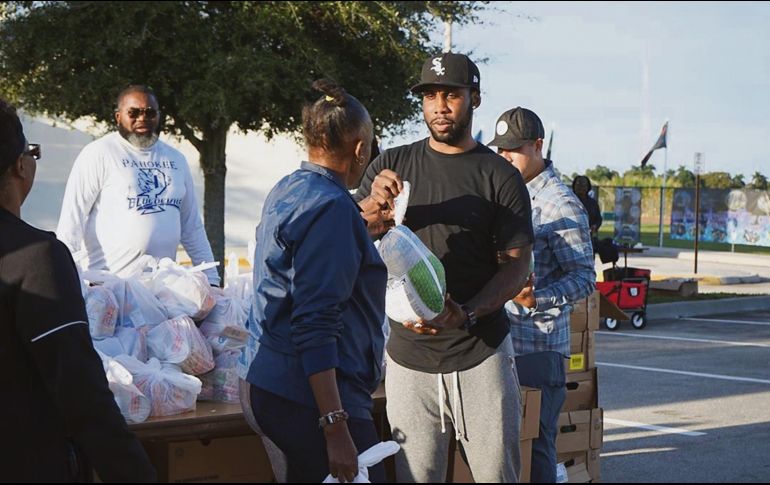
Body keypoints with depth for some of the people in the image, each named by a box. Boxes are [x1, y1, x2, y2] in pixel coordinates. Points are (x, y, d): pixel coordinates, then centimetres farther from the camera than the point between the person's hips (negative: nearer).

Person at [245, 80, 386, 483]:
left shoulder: (285, 191, 13)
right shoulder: (330, 206, -16)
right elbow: (315, 325, -22)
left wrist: (364, 220, 42)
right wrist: (335, 427, -25)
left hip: (275, 386, 10)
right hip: (310, 400, -10)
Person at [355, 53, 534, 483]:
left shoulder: (500, 176, 1)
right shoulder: (393, 166, 10)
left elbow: (516, 266, -3)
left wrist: (466, 315, -20)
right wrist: (373, 206, -16)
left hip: (480, 355, -2)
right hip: (409, 355, 2)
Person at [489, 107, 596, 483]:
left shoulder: (562, 204, -10)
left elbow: (584, 277, -14)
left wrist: (537, 299, -29)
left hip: (539, 345, -7)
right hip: (499, 338, 7)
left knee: (535, 443, -3)